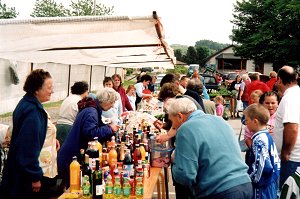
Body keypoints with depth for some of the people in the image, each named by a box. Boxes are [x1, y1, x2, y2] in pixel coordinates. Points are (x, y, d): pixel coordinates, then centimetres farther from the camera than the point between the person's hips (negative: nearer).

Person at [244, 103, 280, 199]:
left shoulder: (259, 140, -22)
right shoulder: (267, 136, 6)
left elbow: (263, 165, -27)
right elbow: (276, 160, 13)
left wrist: (249, 178, -15)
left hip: (262, 187, -9)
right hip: (272, 182, 9)